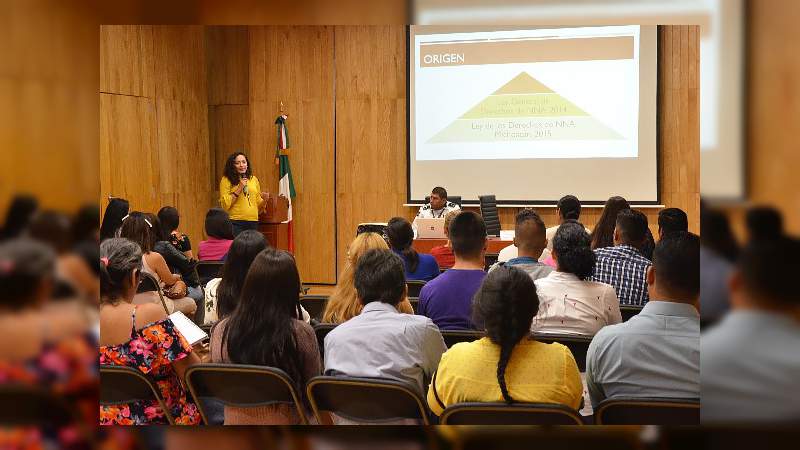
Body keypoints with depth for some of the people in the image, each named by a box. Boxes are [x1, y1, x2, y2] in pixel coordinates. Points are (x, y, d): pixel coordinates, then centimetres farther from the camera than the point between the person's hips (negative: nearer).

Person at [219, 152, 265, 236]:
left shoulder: (253, 179, 13)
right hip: (235, 222, -4)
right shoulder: (226, 180, 0)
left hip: (253, 222, 4)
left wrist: (264, 200, 0)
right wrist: (239, 188, -11)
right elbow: (225, 205, -8)